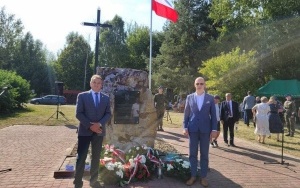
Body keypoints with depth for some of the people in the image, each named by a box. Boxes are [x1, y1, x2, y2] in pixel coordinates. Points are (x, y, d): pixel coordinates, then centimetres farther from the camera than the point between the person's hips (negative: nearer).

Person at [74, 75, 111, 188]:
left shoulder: (106, 98, 9)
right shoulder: (82, 96, 0)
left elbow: (108, 114, 4)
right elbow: (79, 113, -6)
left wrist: (99, 124, -13)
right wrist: (90, 126, -14)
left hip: (99, 131, 3)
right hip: (85, 131, -3)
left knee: (96, 157, 10)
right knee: (81, 157, -1)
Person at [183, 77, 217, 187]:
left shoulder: (210, 98, 3)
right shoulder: (190, 97, 5)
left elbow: (213, 115, 3)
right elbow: (186, 113, 6)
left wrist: (214, 129, -3)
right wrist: (185, 127, -1)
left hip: (205, 129, 0)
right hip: (193, 129, 1)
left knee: (204, 154, 6)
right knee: (193, 153, 6)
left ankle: (203, 177, 17)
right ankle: (193, 176, 17)